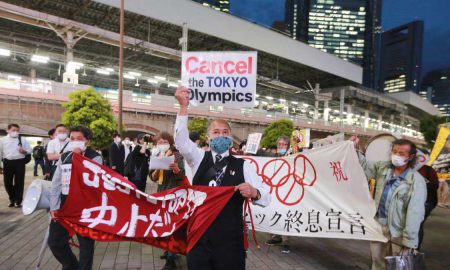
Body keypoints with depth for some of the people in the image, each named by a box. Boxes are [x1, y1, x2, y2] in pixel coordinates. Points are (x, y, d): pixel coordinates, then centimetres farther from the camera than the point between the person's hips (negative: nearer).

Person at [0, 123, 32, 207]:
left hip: (19, 162, -1)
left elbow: (29, 151, 9)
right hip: (7, 162, 2)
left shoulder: (23, 140, 4)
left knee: (19, 182, 1)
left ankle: (18, 201, 13)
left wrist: (24, 151, -14)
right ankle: (12, 200, 27)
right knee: (7, 182, 7)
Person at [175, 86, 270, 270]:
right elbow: (181, 140, -14)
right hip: (199, 239, 1)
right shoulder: (199, 159, 4)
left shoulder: (243, 166, -1)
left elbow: (266, 198, -5)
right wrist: (184, 106, -25)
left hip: (230, 242, -1)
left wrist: (253, 193, -28)